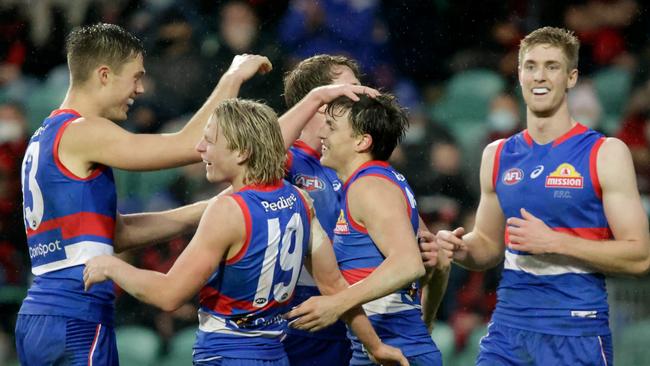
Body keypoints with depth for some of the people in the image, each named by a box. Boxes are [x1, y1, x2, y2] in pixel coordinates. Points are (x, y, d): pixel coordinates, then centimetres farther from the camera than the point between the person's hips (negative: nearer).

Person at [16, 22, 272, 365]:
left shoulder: (44, 140, 19)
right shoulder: (79, 133, -10)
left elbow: (117, 232, 20)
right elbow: (191, 145, -14)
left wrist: (203, 211, 18)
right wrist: (233, 77, -1)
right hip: (75, 324, -10)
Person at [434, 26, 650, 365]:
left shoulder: (605, 153, -4)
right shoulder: (498, 156, 11)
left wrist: (554, 241, -17)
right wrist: (463, 250, -1)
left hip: (576, 335, -4)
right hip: (507, 329, 4)